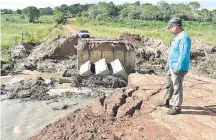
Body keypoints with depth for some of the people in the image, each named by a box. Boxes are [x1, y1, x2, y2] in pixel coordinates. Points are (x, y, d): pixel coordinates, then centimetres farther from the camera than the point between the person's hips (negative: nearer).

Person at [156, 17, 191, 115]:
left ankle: (177, 107, 16)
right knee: (169, 85, 22)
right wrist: (168, 63, 21)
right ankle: (166, 101, 38)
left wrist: (177, 69, -24)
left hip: (178, 69, -10)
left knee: (177, 88, 2)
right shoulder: (178, 36, 11)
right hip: (172, 67, 10)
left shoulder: (184, 37, -21)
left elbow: (183, 55, -26)